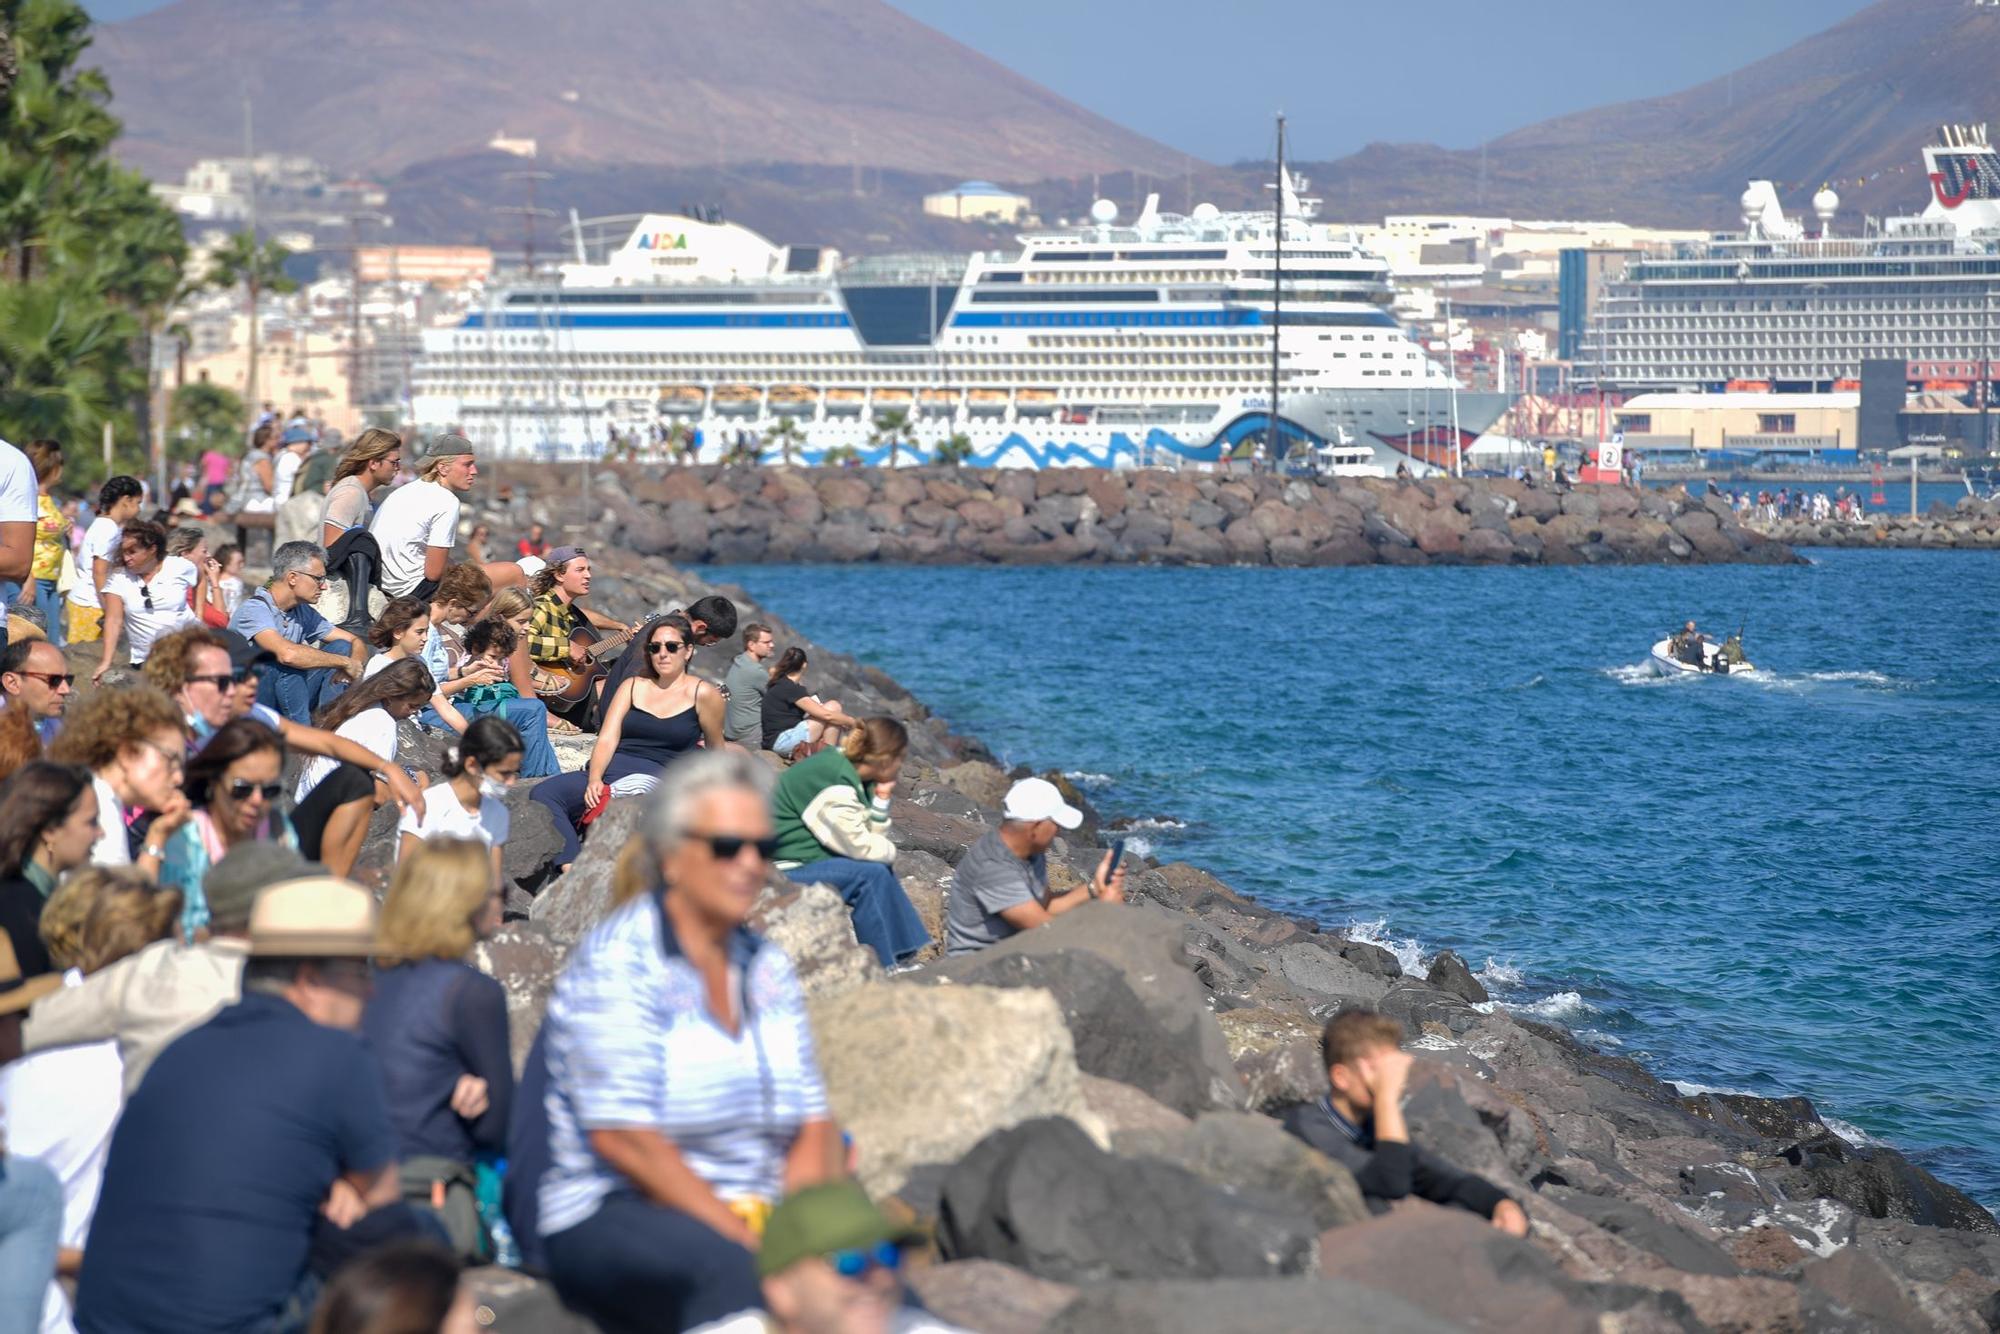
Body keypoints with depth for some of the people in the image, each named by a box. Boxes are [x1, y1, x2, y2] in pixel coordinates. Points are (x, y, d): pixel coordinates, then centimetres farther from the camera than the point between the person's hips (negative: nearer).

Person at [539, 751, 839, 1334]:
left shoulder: (767, 967, 15)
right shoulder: (617, 963, -6)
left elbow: (812, 1125, 11)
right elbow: (621, 1138, -15)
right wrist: (745, 1241, -18)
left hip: (751, 1220, 6)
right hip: (615, 1219, -6)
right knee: (729, 1268, -38)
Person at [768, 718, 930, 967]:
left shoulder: (850, 774, 8)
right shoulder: (835, 786, -23)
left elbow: (873, 837, 6)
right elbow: (859, 844, -20)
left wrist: (882, 796, -5)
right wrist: (890, 850, -1)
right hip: (784, 870, -10)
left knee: (882, 869, 8)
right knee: (871, 874, -19)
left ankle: (903, 956, 8)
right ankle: (882, 971, -14)